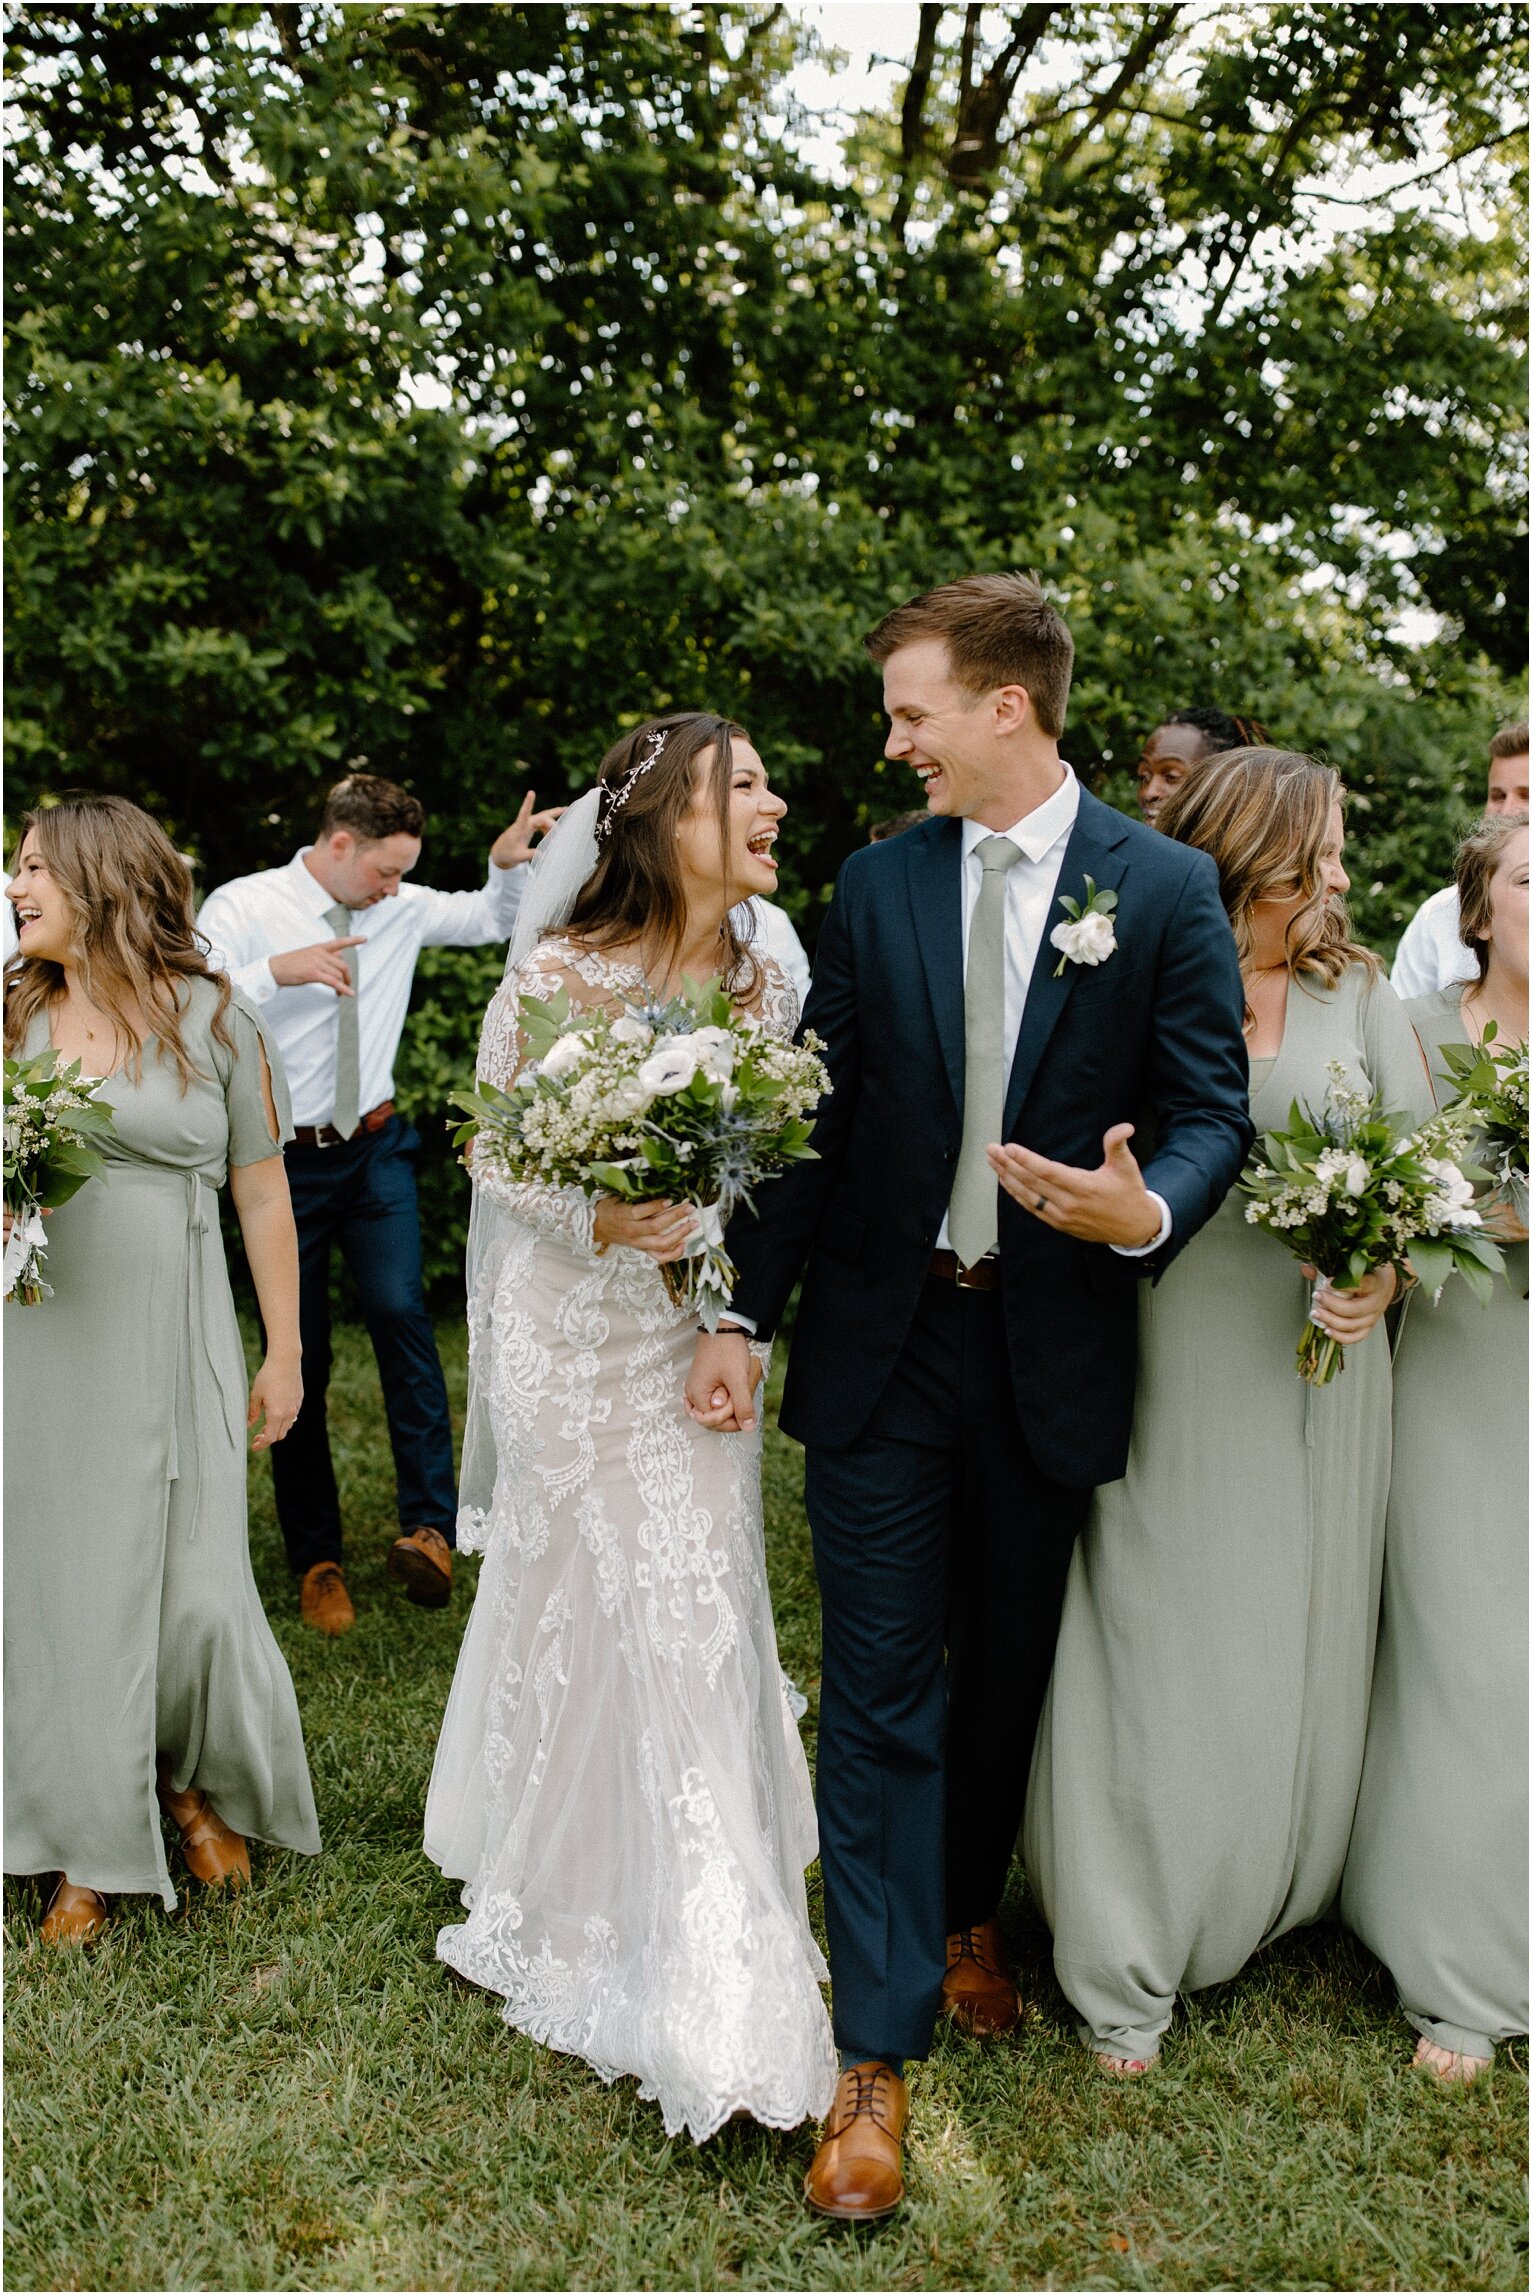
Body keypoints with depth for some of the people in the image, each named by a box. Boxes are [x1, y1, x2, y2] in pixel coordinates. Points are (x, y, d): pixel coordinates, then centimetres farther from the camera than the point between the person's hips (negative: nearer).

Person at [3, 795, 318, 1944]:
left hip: (173, 1348, -2)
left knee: (198, 1590, -1)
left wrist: (285, 1353, 2)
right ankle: (93, 1855, 24)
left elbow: (263, 1196, 2)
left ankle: (203, 1784, 30)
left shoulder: (214, 1019, 0)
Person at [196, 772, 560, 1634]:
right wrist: (277, 971, -28)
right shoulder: (242, 908, -7)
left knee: (401, 1312, -20)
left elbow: (493, 920, 19)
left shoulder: (402, 909, 4)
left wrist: (509, 864, -2)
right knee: (300, 1358, 5)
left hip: (376, 1151, 2)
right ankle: (317, 1558, 18)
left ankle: (431, 1528, -17)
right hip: (282, 1161, -2)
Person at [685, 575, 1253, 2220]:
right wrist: (743, 1313, -4)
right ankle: (878, 2054, 11)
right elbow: (819, 1112, 2)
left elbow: (1210, 1108, -4)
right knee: (881, 1691, 2)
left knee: (1006, 1670, 17)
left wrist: (1150, 1212, -27)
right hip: (882, 1346, 1)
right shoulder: (877, 883, 2)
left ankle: (968, 1914, 44)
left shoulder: (1165, 890, -4)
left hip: (1048, 1353, 0)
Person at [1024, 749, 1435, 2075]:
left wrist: (1386, 1276, -14)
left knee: (1296, 1660, 14)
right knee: (1149, 1657, 4)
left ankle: (1274, 1905, 39)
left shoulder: (1361, 1001, 6)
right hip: (1161, 1378, -3)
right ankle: (1125, 1973, 20)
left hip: (1319, 1377, 4)